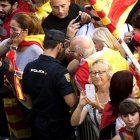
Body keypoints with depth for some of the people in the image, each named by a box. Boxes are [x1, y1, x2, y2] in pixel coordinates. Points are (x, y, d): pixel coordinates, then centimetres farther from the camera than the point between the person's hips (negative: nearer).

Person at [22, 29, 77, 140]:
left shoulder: (29, 67, -3)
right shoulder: (59, 71, -23)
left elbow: (26, 95, 8)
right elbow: (71, 102, -26)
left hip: (36, 122, 6)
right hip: (57, 125, -6)